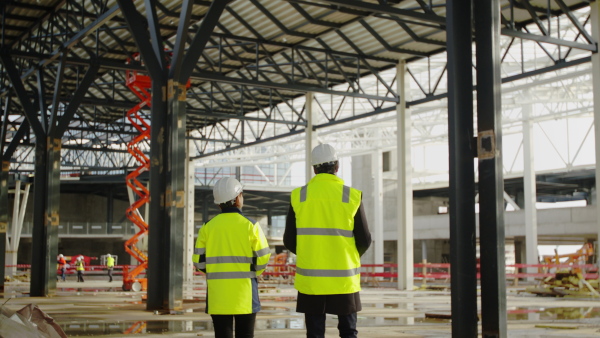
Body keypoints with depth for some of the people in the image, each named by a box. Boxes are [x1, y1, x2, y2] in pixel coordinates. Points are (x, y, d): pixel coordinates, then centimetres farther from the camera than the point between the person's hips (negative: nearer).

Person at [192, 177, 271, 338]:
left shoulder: (208, 227, 2)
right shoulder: (250, 225, -4)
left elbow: (199, 260, 2)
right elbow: (262, 258, -5)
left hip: (217, 294, 2)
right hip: (244, 291, -2)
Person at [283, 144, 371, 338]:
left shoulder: (298, 196, -2)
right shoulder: (352, 196, -5)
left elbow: (290, 240, 1)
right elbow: (364, 240, -3)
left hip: (310, 278, 1)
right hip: (343, 278, -1)